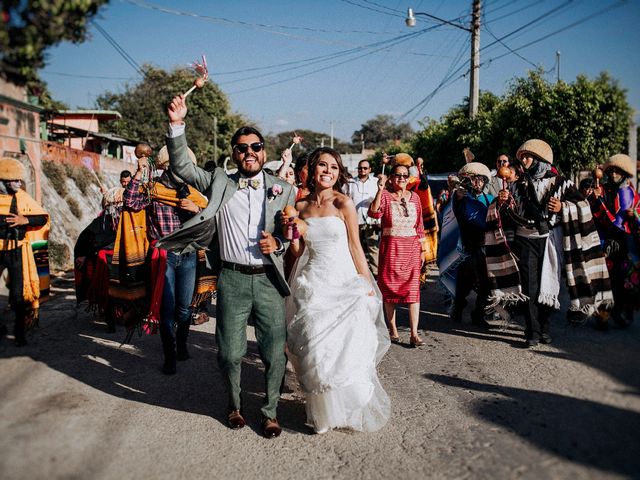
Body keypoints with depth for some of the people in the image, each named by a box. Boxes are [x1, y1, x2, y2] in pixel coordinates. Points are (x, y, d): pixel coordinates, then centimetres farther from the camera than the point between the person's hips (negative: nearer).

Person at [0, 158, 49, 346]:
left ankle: (20, 332, 16)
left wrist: (26, 220, -13)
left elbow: (44, 217, 2)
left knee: (19, 293, 3)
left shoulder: (22, 197, 0)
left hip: (17, 251, 0)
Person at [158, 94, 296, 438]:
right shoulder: (219, 182, 7)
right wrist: (177, 125, -11)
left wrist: (279, 243, -11)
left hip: (269, 280, 0)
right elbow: (181, 166, 2)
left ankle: (270, 410, 28)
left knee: (275, 353, 5)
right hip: (232, 279, 0)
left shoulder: (283, 191, 7)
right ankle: (234, 404, 36)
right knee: (230, 352, 9)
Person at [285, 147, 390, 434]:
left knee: (346, 349, -3)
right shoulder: (301, 206, 7)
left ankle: (349, 409, 22)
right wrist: (291, 231, -2)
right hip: (312, 286, 3)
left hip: (343, 284, -3)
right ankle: (323, 410, 22)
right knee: (316, 351, 2)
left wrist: (368, 288, -3)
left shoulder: (343, 203, -4)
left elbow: (355, 248, -3)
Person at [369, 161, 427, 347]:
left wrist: (421, 249, 11)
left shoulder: (414, 197, 10)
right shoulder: (385, 195, 0)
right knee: (390, 287, 5)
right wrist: (380, 190, -28)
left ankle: (414, 333, -5)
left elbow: (419, 225, 13)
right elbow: (374, 213, -20)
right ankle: (392, 329, 19)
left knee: (413, 288, -5)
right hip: (390, 247, -2)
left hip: (411, 247, 2)